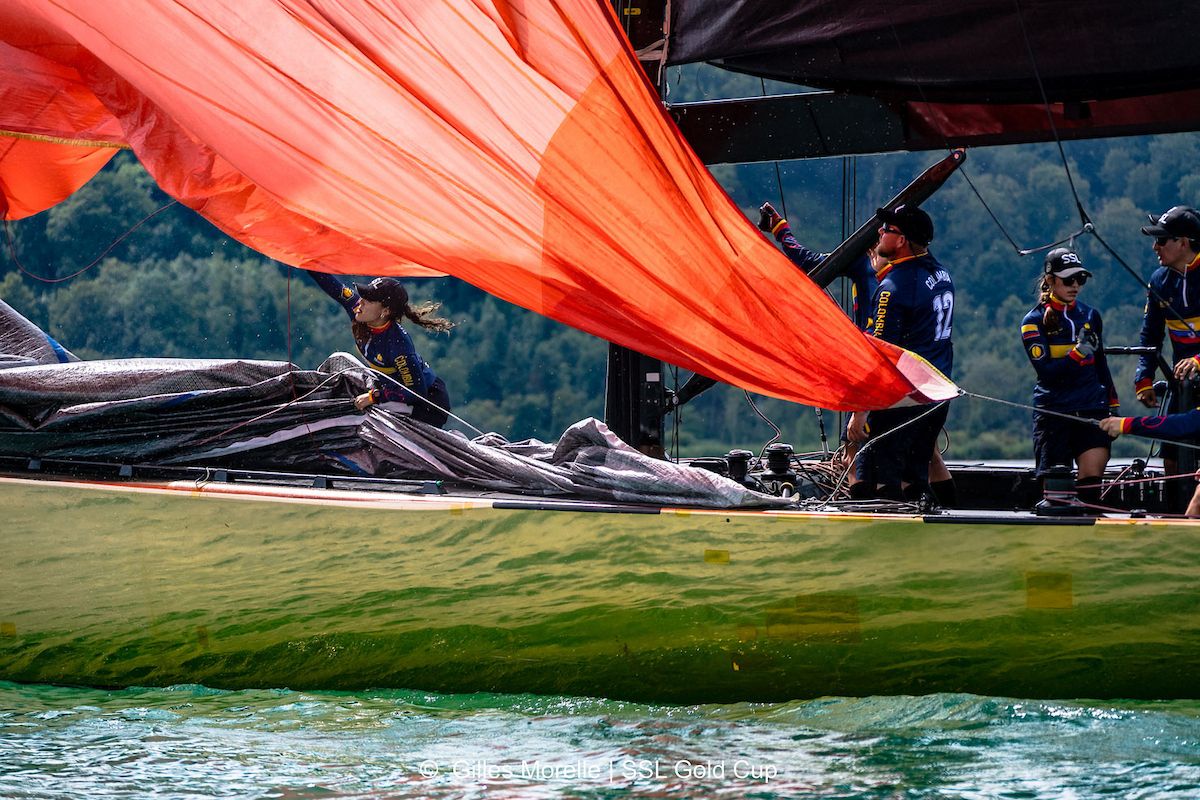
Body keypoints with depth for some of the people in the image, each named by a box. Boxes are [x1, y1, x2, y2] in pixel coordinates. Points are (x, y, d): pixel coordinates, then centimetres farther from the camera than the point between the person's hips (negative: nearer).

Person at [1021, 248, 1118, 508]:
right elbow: (1046, 371, -13)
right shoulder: (1034, 322, -1)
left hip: (1092, 408, 3)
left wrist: (1113, 405, 23)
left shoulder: (1090, 316, 12)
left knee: (1091, 476, -13)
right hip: (1053, 411, -3)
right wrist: (1078, 352, -24)